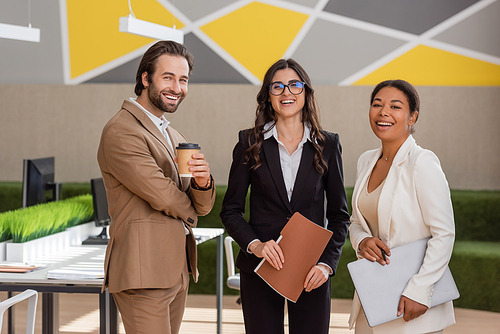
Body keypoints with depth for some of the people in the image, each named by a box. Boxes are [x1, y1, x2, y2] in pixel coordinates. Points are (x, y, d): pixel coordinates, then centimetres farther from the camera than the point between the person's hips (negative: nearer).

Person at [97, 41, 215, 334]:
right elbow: (162, 195, -15)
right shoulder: (121, 131, -11)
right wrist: (189, 212, 6)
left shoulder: (173, 137, 19)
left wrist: (203, 181, -10)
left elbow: (203, 206, 13)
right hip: (143, 271, -9)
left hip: (177, 271, 9)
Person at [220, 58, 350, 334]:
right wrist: (254, 244, -13)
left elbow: (339, 215, 7)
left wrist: (327, 263, -6)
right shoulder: (250, 143, 3)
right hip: (259, 269, 0)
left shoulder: (327, 145, 4)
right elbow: (230, 210, 4)